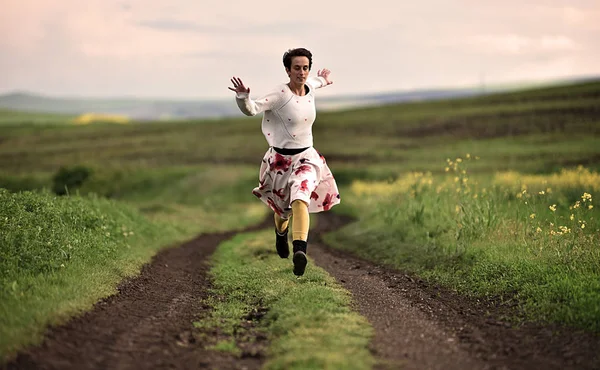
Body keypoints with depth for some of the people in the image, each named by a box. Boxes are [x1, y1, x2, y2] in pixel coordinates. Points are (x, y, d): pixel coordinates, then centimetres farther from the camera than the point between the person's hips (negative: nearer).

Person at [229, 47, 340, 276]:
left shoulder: (310, 89, -1)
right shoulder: (279, 95, -17)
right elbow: (252, 109, -29)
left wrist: (322, 81, 42)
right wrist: (243, 97, -48)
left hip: (306, 157, 2)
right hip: (280, 159, -2)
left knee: (300, 199, -24)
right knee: (282, 207, 17)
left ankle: (300, 250, -38)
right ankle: (281, 234, 52)